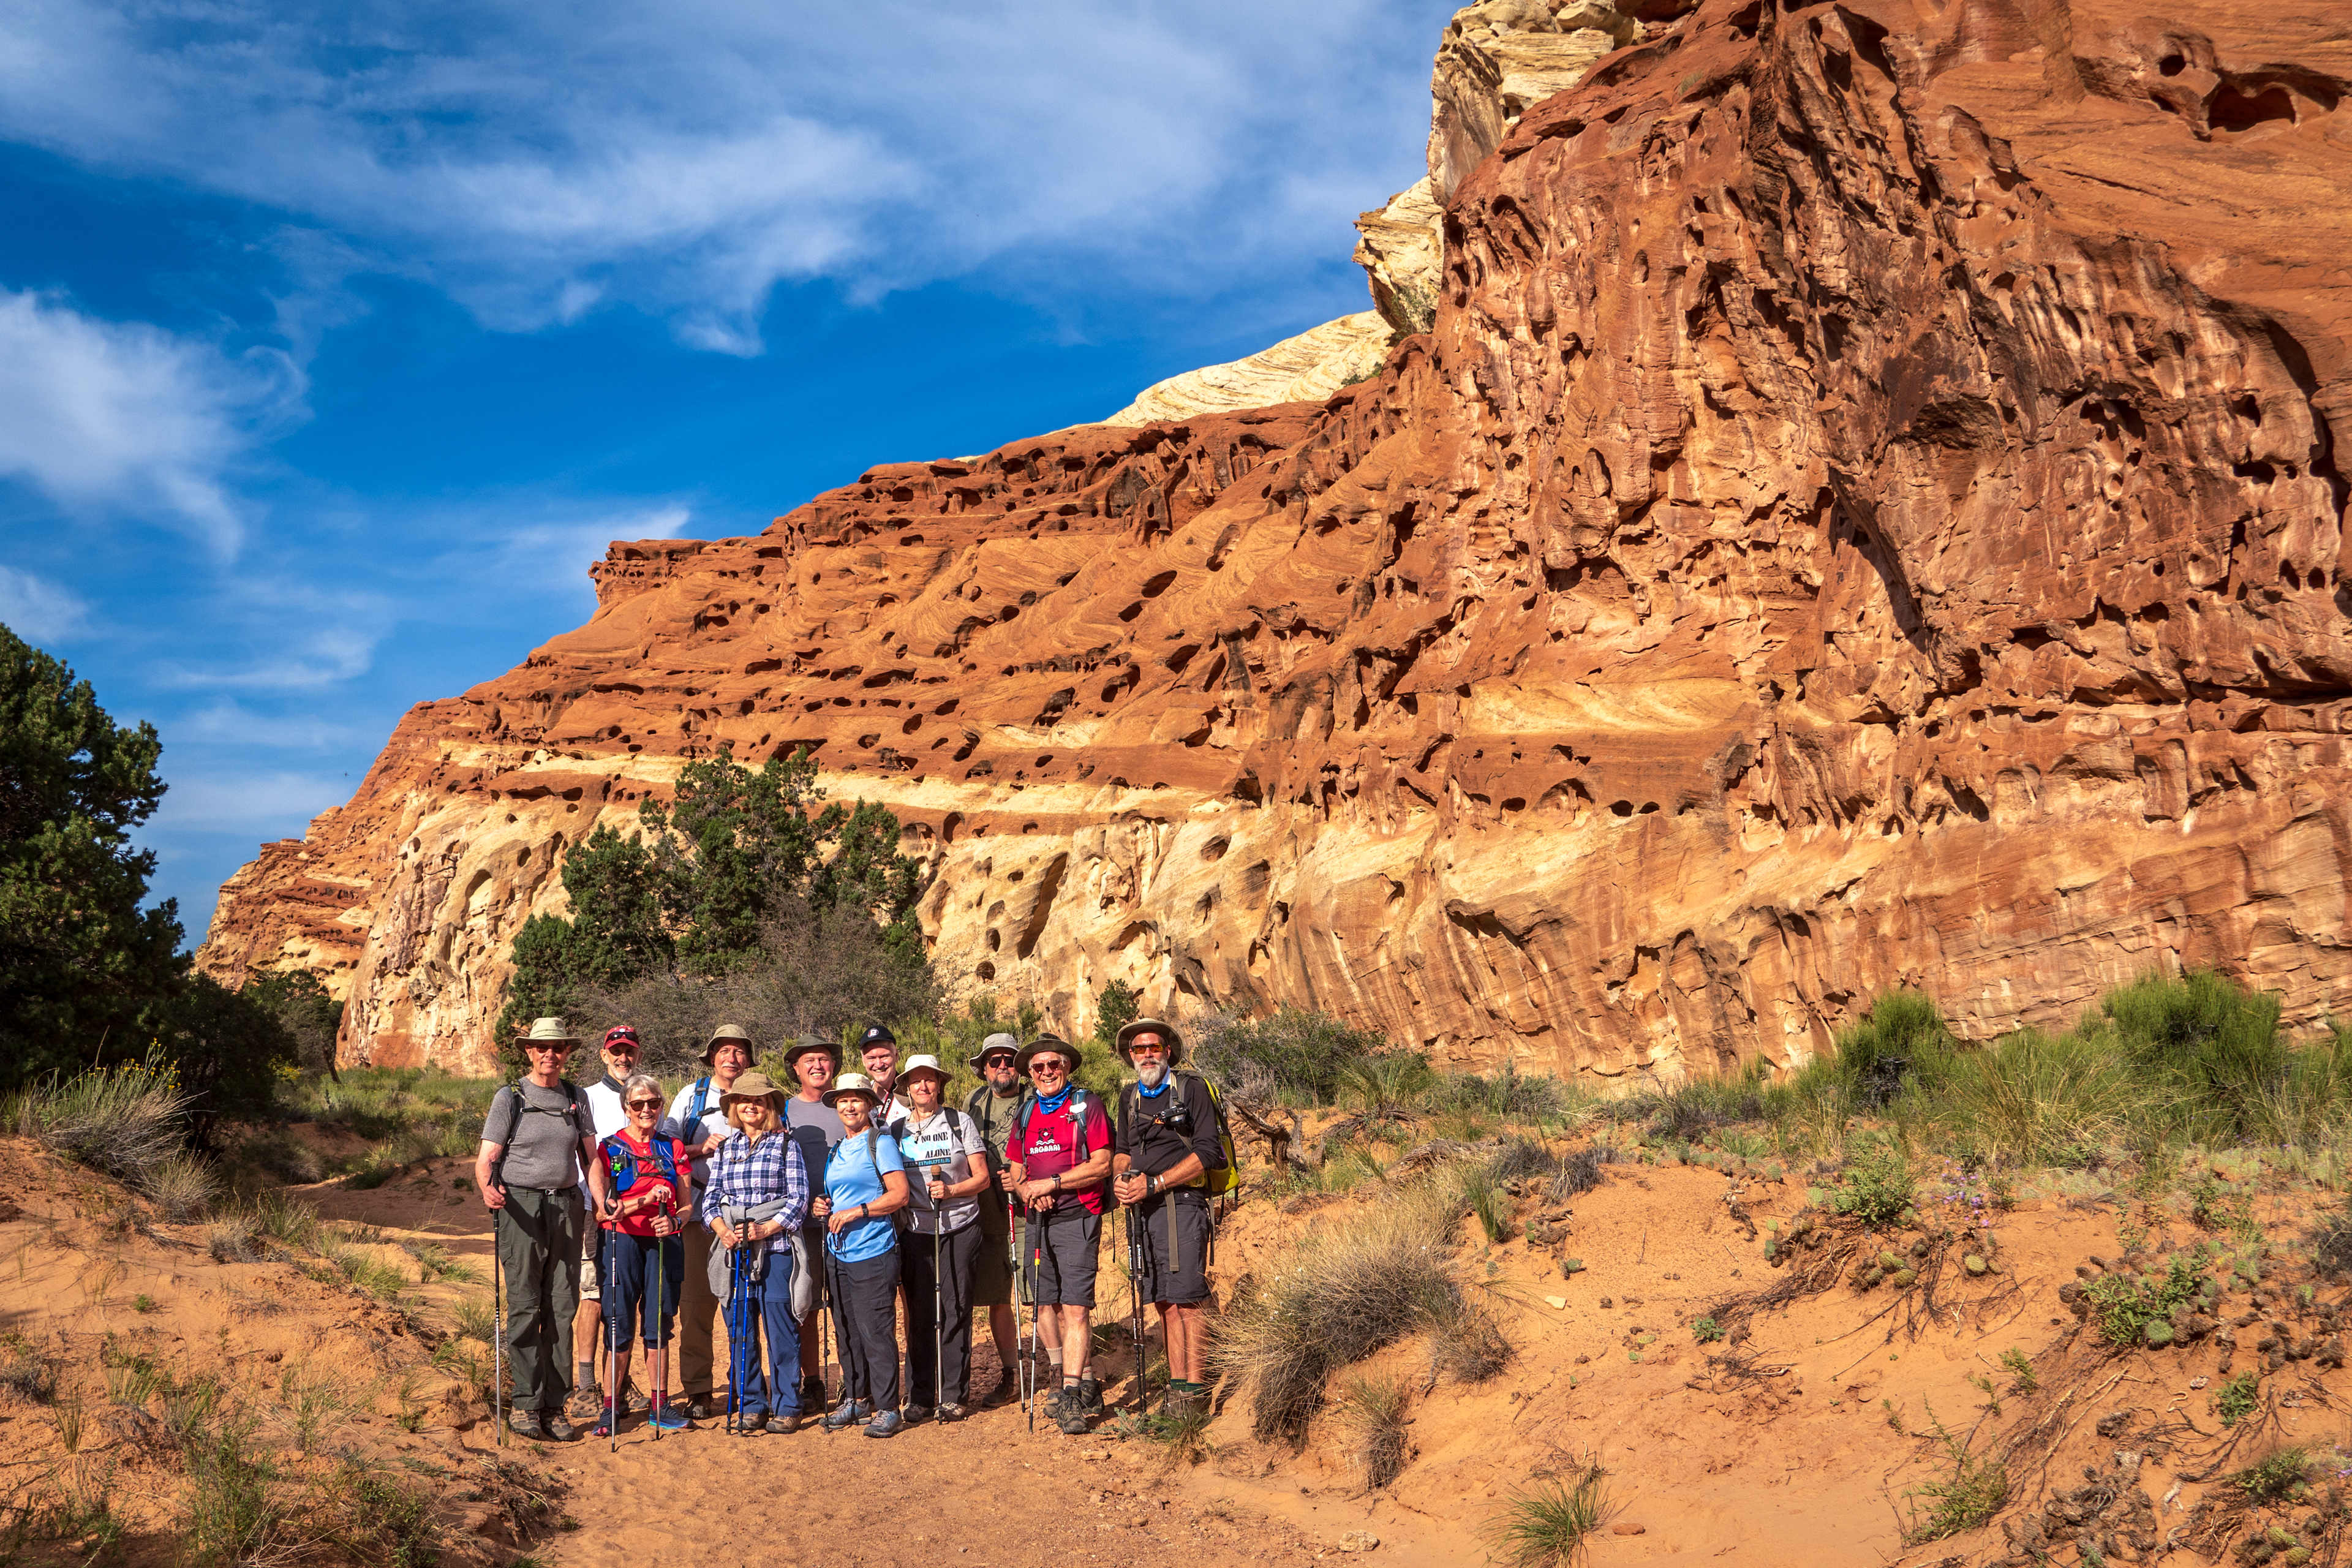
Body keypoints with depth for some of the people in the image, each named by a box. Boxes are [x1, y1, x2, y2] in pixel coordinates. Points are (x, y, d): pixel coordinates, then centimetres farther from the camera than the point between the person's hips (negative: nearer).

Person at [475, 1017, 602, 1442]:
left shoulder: (576, 1098, 12)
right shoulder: (509, 1098, 0)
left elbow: (590, 1155, 13)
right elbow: (486, 1157, -6)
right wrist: (488, 1188, -26)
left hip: (566, 1207, 4)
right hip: (520, 1205, -4)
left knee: (562, 1309, 2)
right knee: (524, 1308, -7)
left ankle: (553, 1407, 7)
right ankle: (526, 1404, -2)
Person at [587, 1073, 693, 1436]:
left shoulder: (673, 1148, 12)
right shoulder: (611, 1147, 3)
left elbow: (687, 1205, 12)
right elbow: (603, 1209, -5)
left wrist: (673, 1220, -10)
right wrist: (646, 1200, -17)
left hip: (666, 1243, 3)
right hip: (623, 1241, -2)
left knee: (658, 1327, 6)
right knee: (620, 1326, -4)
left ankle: (659, 1406, 14)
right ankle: (610, 1407, 4)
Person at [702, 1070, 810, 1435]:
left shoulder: (786, 1145, 3)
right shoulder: (726, 1148, 13)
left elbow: (799, 1198, -3)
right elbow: (711, 1196, 11)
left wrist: (764, 1230, -13)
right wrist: (723, 1230, -8)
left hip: (775, 1245, -3)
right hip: (734, 1250, 3)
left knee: (780, 1328, -3)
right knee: (739, 1331, 5)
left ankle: (786, 1407, 6)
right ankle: (751, 1406, 15)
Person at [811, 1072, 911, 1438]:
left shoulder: (881, 1143, -4)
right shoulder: (835, 1150, 17)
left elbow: (900, 1195, -11)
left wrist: (856, 1212, -16)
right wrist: (819, 1204, 6)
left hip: (873, 1253, -7)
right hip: (837, 1253, 7)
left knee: (876, 1332, -6)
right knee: (846, 1332, 10)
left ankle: (887, 1408, 0)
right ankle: (855, 1399, 22)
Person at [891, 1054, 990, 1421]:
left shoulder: (960, 1122, 5)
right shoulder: (896, 1129, 11)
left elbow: (982, 1178, 2)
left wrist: (951, 1190, -13)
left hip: (959, 1228, -1)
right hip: (916, 1230, 2)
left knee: (956, 1310, -2)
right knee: (919, 1314, 0)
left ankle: (953, 1396, 5)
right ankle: (920, 1396, 9)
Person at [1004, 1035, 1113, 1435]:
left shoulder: (1086, 1106, -1)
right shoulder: (1025, 1114, 16)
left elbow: (1101, 1165, -10)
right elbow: (1016, 1173, 18)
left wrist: (1051, 1184, -13)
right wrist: (1028, 1191, -5)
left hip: (1077, 1218, -6)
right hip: (1038, 1220, 6)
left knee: (1075, 1308, -12)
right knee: (1044, 1303, 7)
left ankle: (1071, 1396, -12)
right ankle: (1086, 1382, 18)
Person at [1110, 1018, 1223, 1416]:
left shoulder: (1191, 1088, -3)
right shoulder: (1129, 1097, 17)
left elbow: (1206, 1152, -10)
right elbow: (1121, 1148, 25)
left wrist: (1153, 1183, -13)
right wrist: (1120, 1177, 2)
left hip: (1181, 1202, -6)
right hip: (1142, 1207, 6)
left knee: (1187, 1297, -10)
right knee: (1163, 1300, 8)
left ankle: (1195, 1389, -7)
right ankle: (1176, 1384, 13)